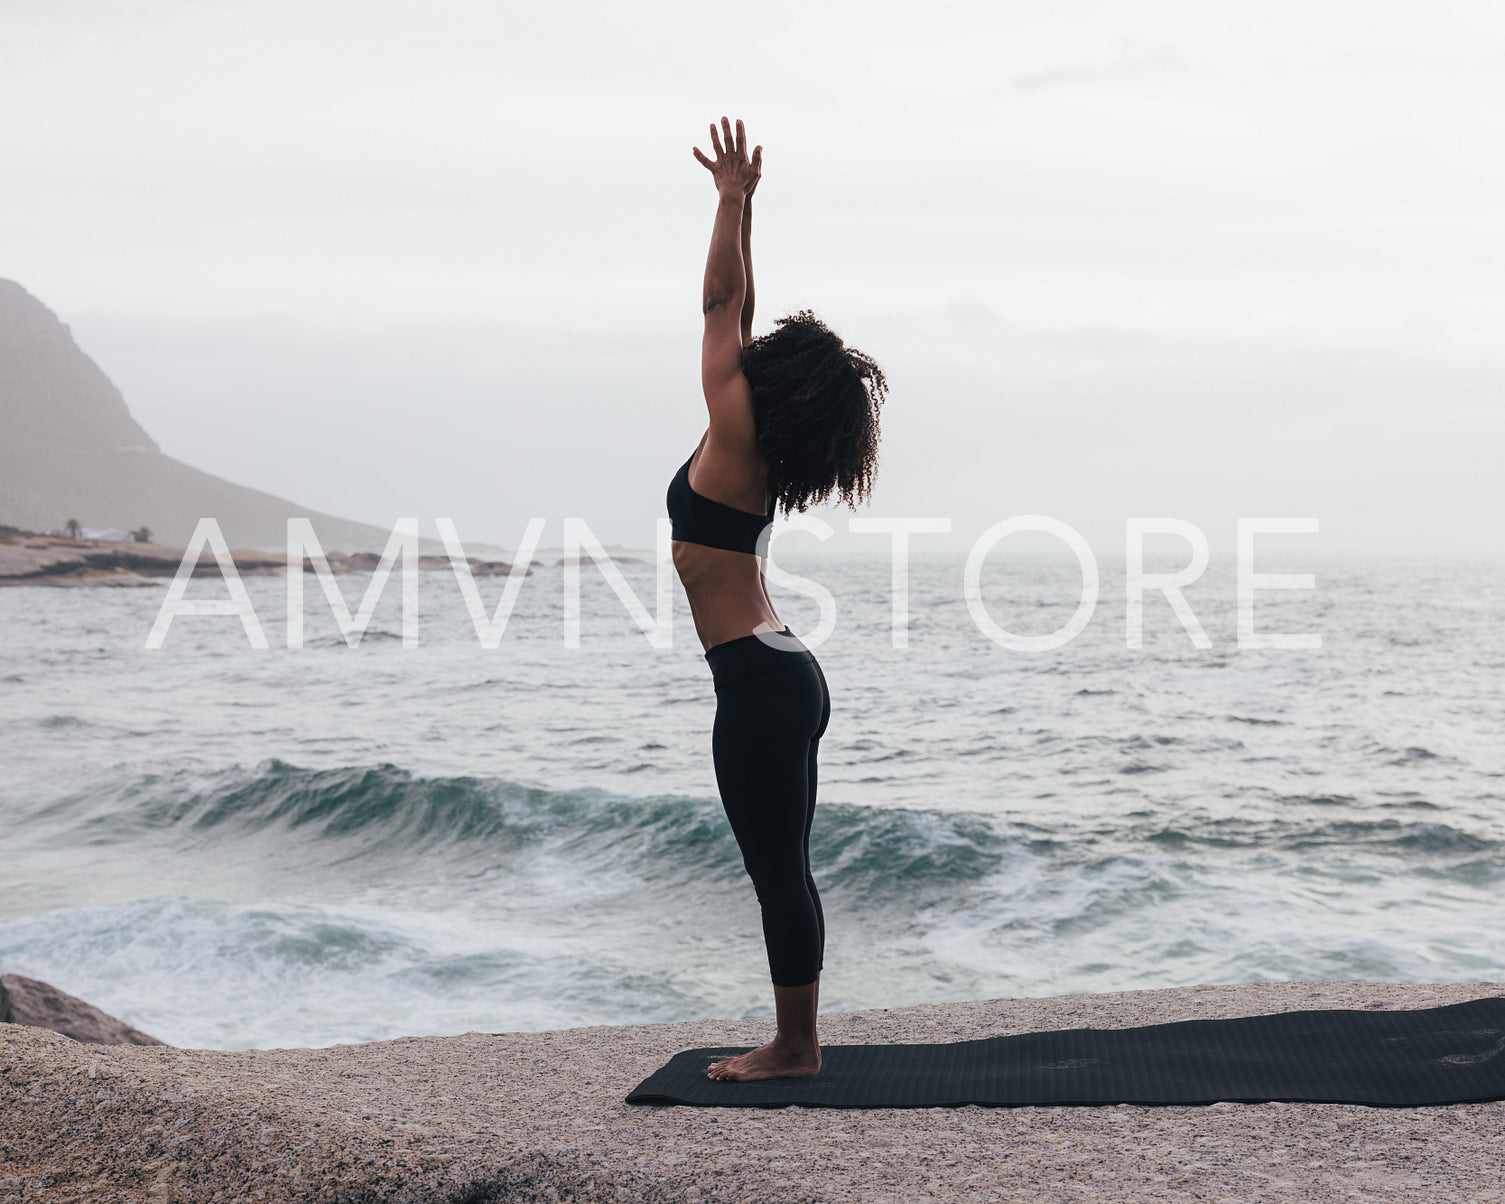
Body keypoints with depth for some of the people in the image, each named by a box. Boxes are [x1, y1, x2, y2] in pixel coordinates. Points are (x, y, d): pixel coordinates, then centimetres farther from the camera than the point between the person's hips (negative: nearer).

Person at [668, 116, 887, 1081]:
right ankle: (796, 1040, 20)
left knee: (778, 872, -2)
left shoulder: (737, 437, -11)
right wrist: (739, 205, 20)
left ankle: (795, 1047, 6)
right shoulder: (757, 450, 11)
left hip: (759, 683, -10)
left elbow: (724, 306, -9)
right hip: (785, 677, 10)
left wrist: (735, 201, -4)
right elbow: (735, 312, 16)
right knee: (783, 871, 13)